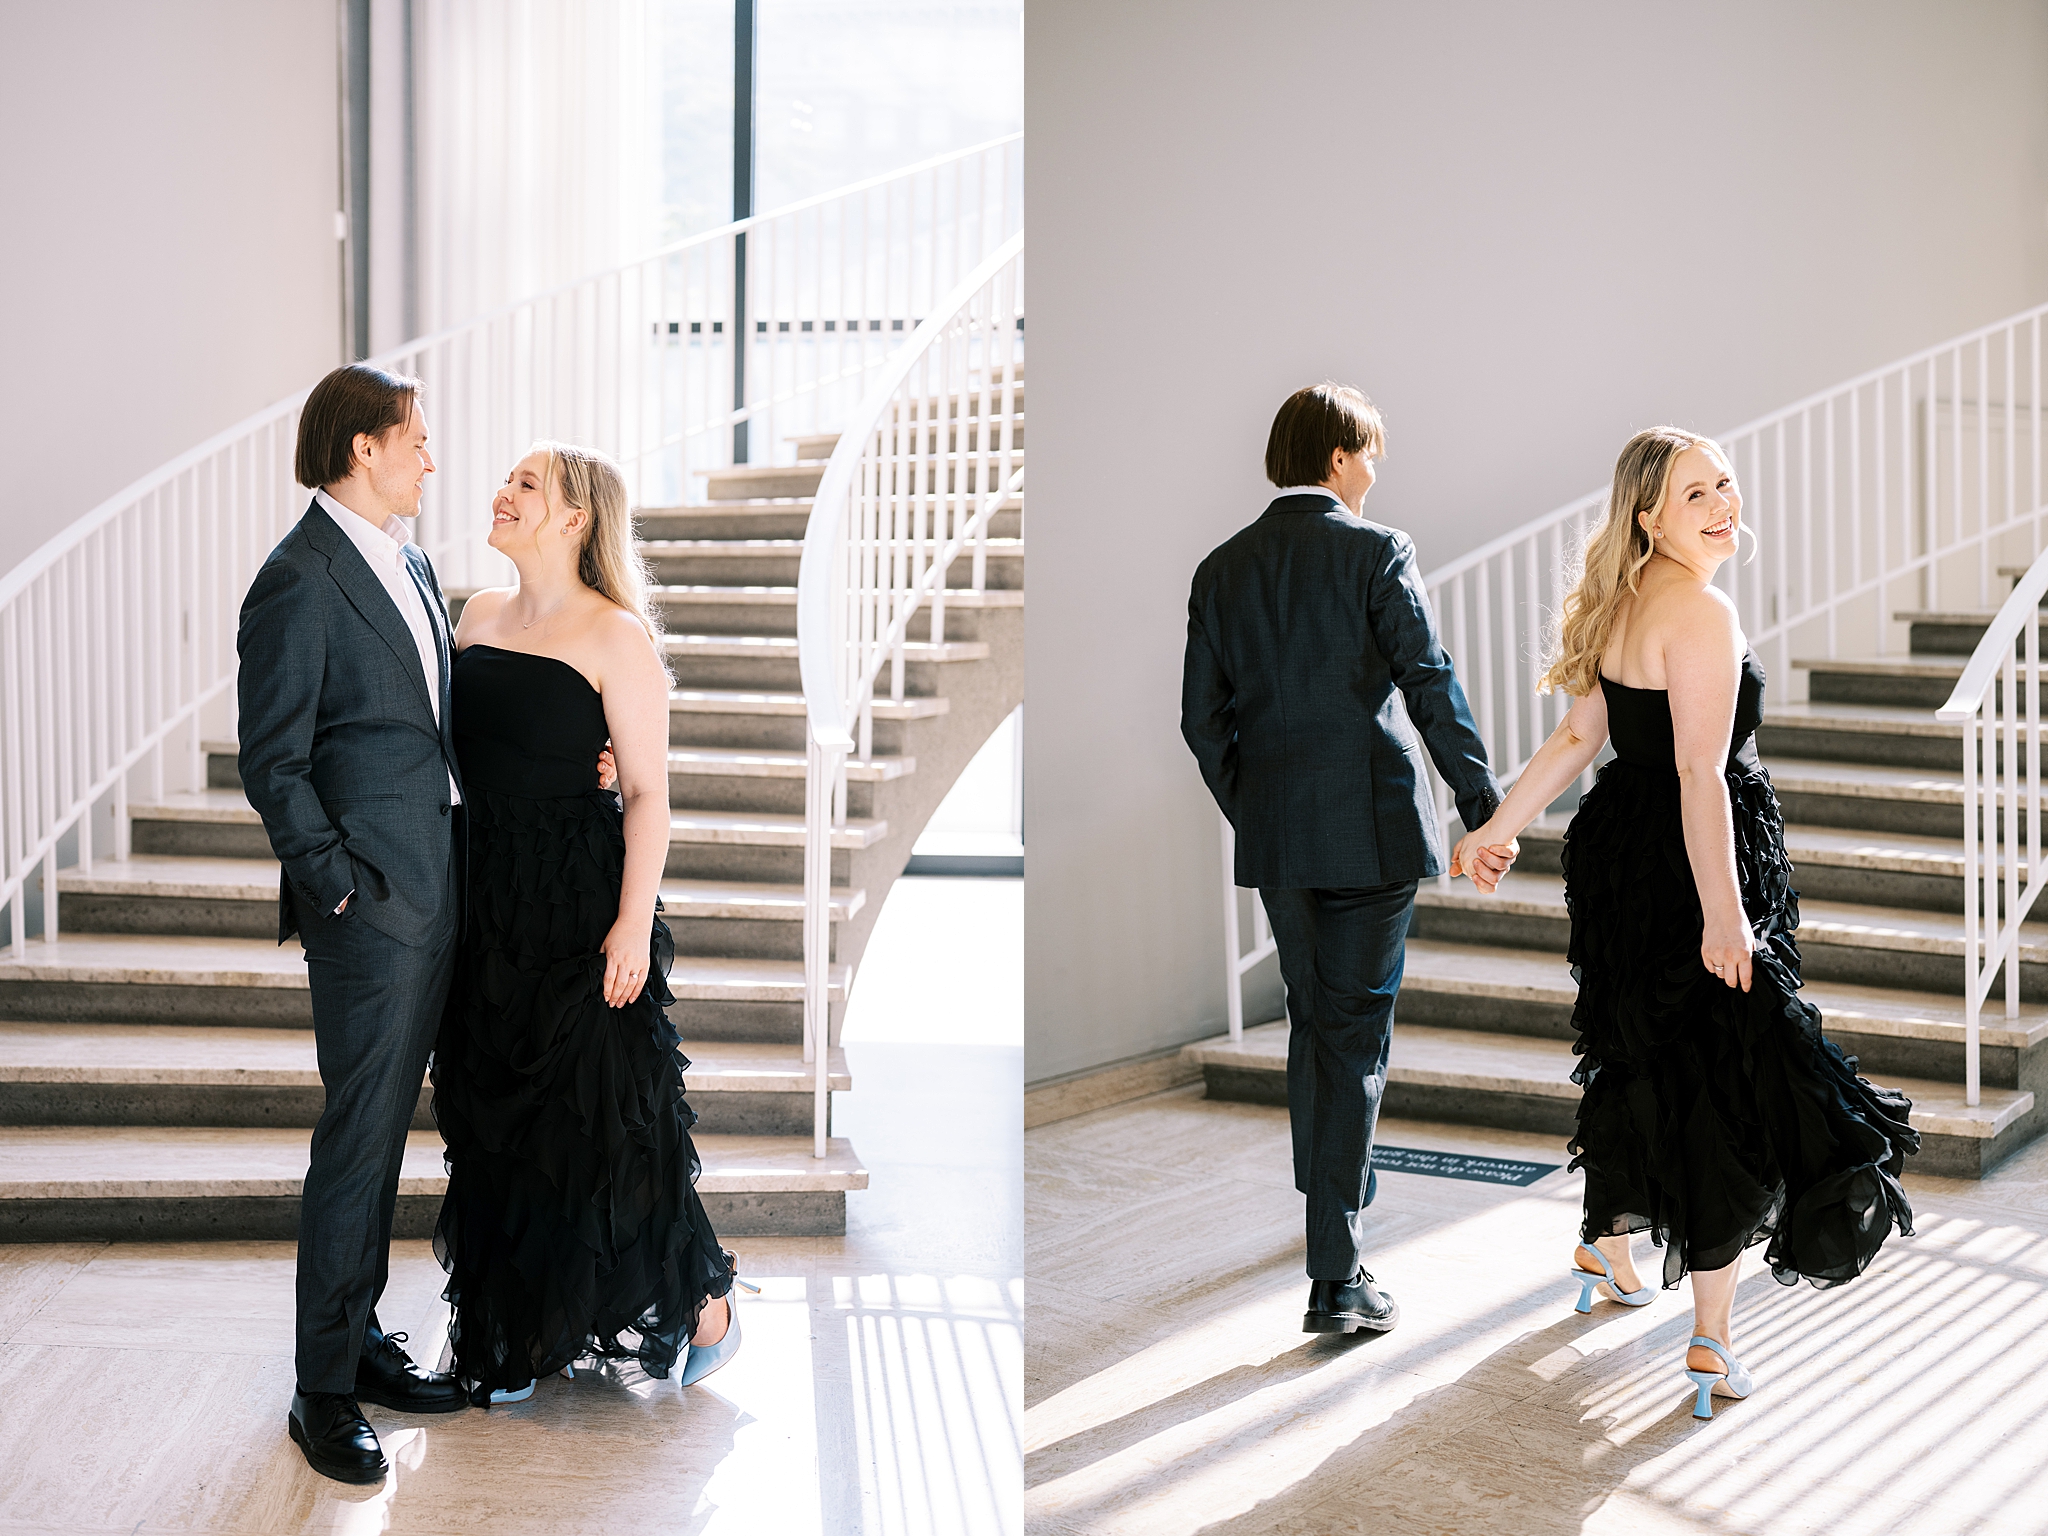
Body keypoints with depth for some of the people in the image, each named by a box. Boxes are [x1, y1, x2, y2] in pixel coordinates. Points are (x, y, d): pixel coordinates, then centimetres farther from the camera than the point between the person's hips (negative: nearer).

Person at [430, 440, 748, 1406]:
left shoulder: (616, 637, -12)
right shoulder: (480, 614, 9)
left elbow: (649, 790, -14)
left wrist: (633, 924, -19)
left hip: (583, 894, -7)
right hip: (489, 893, 7)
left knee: (602, 1109, 0)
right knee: (499, 1117, 11)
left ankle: (703, 1297, 20)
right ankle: (525, 1335, 23)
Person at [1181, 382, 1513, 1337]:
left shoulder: (1223, 569, 8)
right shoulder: (1375, 553, -7)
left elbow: (1203, 720, 9)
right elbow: (1432, 687, -14)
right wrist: (1485, 812, -12)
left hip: (1275, 837, 5)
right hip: (1371, 826, -5)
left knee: (1311, 1024, 20)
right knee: (1354, 1038, -3)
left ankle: (1334, 1213, 35)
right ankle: (1336, 1276, -5)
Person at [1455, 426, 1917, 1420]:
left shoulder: (1623, 603, 9)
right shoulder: (1701, 613, -19)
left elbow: (1580, 737, 10)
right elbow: (1699, 775, -24)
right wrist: (1724, 913, -24)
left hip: (1624, 855, 9)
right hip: (1690, 869, -9)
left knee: (1643, 1061, 25)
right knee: (1727, 1091, -2)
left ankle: (1608, 1247, 43)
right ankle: (1713, 1340, 1)